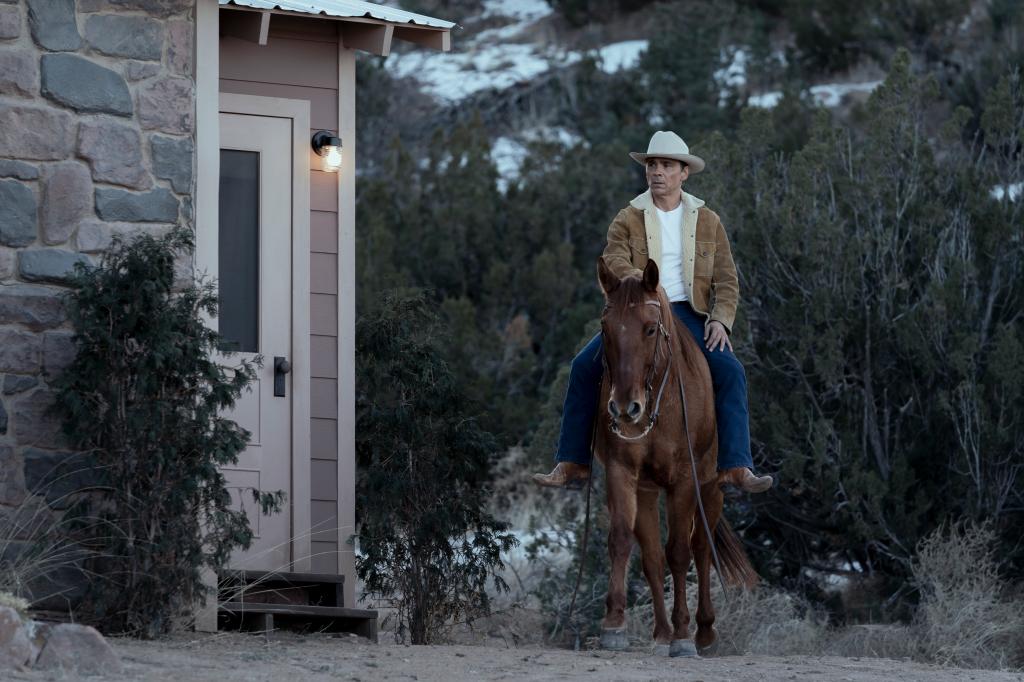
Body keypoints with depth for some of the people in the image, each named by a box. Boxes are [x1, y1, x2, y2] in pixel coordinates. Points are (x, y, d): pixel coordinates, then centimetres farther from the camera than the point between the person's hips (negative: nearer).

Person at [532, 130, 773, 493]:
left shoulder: (708, 222, 10)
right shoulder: (627, 220, 6)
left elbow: (727, 280, 7)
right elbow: (612, 263, -10)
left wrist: (720, 319, -11)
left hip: (689, 315, 0)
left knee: (730, 371, -25)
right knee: (584, 367, -21)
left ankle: (736, 467, -28)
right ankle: (572, 464, -16)